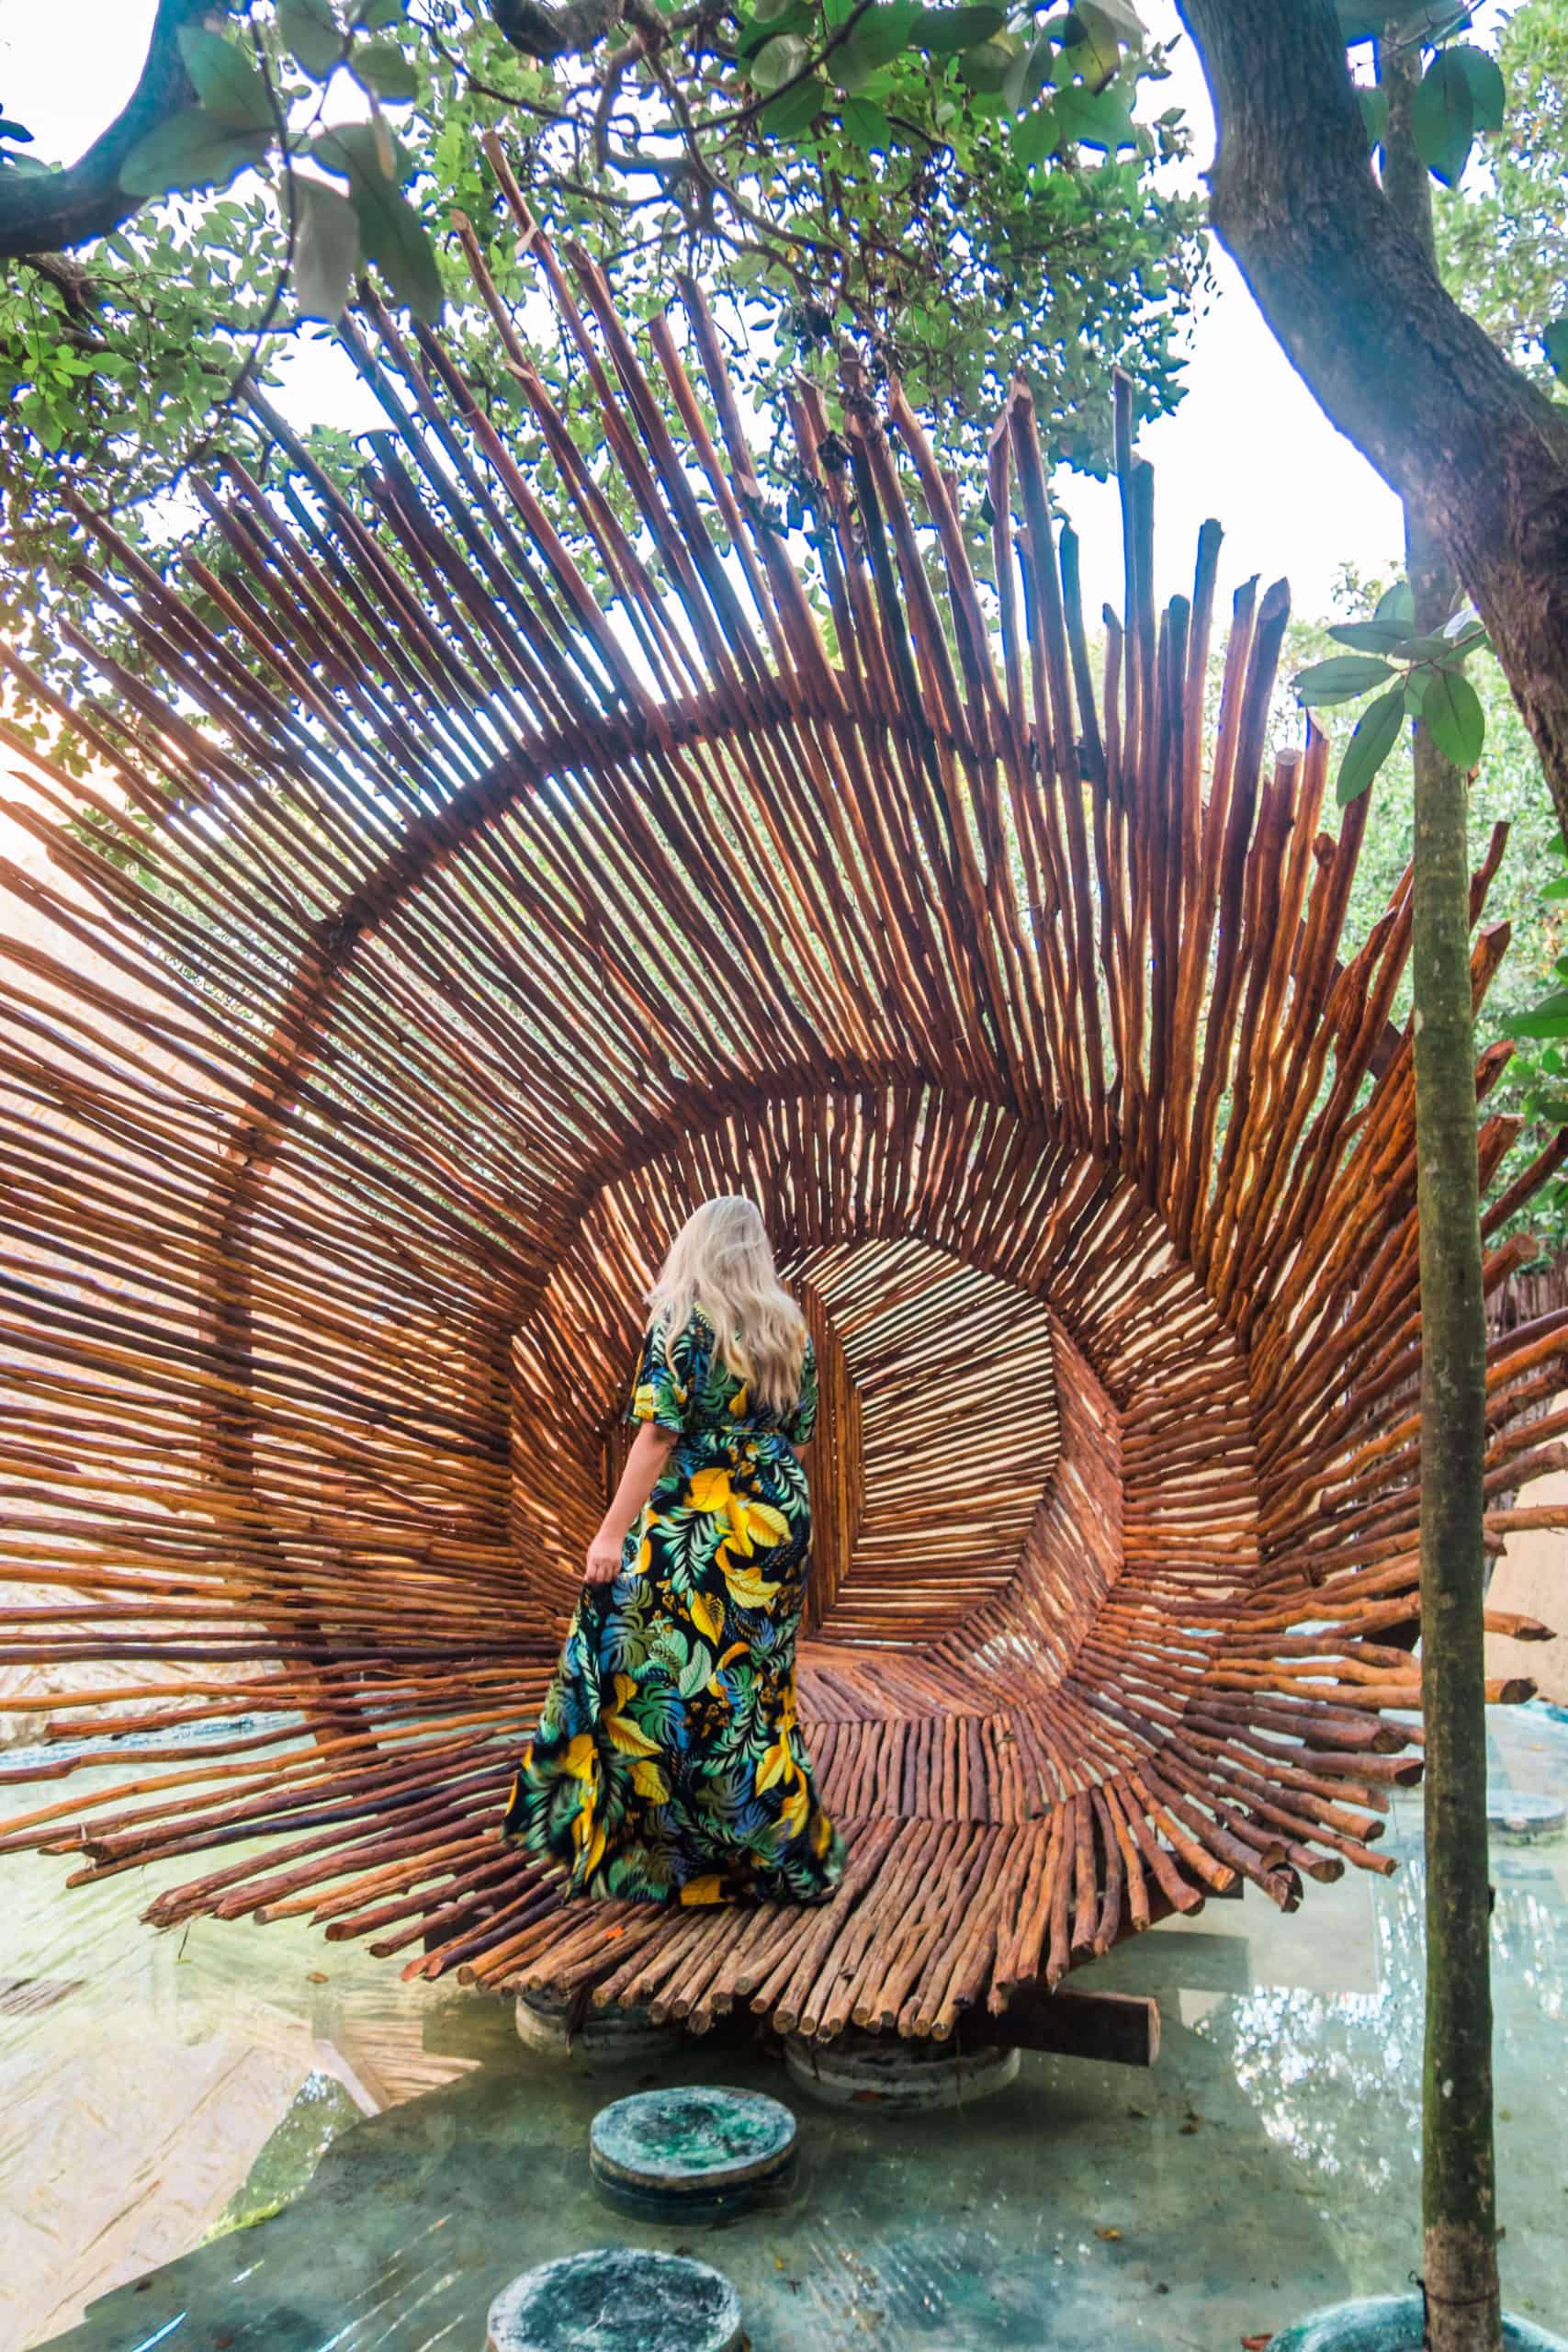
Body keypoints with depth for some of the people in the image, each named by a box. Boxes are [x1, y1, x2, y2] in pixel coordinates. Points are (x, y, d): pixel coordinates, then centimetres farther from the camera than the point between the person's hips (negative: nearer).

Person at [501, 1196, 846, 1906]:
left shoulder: (681, 1321, -9)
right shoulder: (792, 1330, 7)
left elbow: (659, 1434, -15)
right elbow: (796, 1435, 10)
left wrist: (613, 1532, -14)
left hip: (695, 1528, -6)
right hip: (779, 1524, 6)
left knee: (649, 1677, 3)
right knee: (756, 1688, 15)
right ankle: (780, 1848, 23)